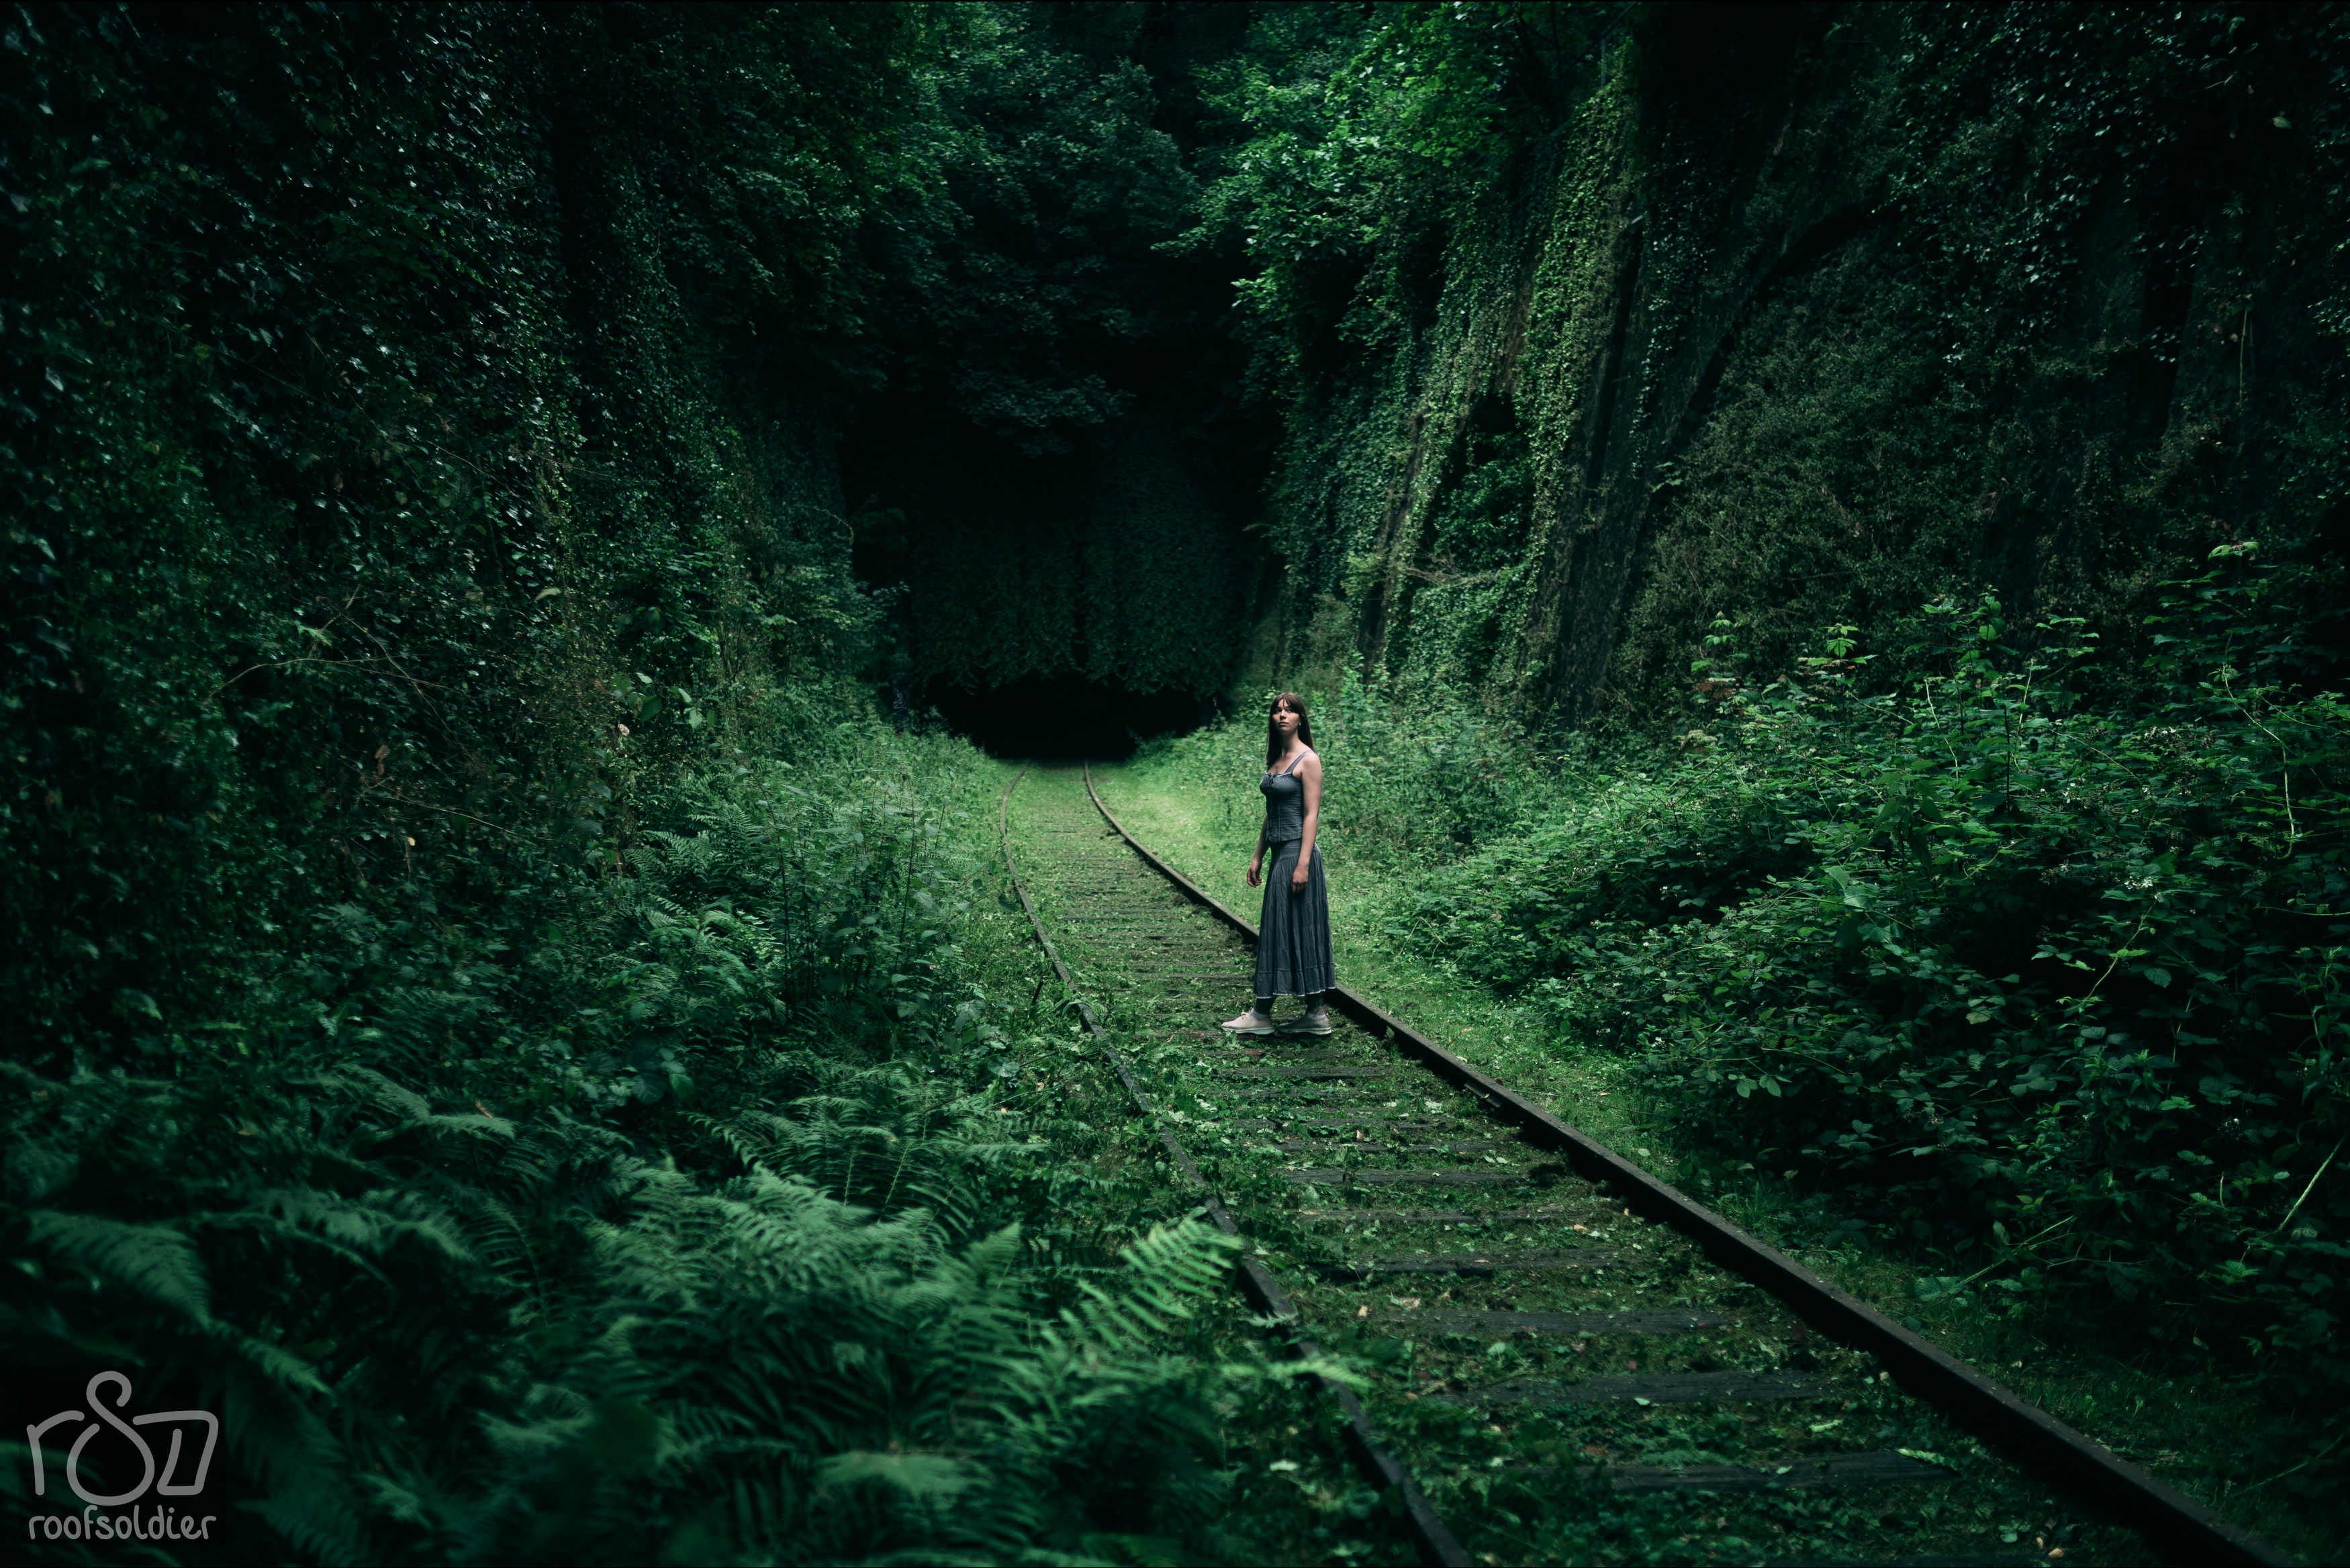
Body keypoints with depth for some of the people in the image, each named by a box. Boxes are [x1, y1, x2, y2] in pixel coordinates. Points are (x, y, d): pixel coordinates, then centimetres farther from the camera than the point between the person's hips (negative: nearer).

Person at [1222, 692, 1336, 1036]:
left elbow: (1311, 815, -14)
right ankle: (1317, 1014, 12)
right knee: (1291, 931, 8)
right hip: (1280, 853, 9)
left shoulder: (1308, 760, -10)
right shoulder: (1275, 759, 14)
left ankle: (1262, 1014, 0)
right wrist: (1257, 856, 18)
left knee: (1285, 928, -4)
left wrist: (1303, 864, -20)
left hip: (1297, 853, -9)